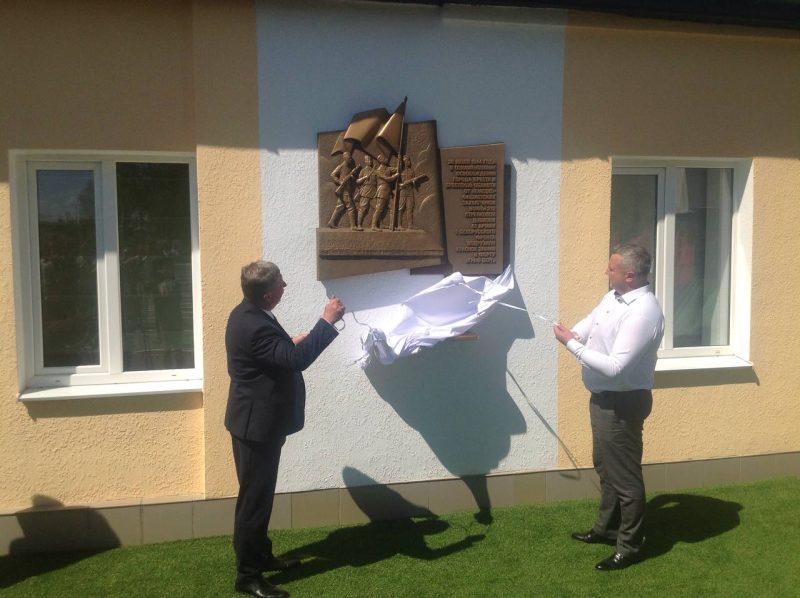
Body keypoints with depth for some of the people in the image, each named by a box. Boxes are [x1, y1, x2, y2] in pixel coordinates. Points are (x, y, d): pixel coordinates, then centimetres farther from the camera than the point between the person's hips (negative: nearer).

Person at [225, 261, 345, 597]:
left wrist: (291, 342, 8)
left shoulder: (249, 314, 6)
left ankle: (261, 556, 35)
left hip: (259, 420, 10)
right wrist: (327, 321, -26)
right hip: (257, 424, -10)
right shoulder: (253, 326, -28)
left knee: (261, 494, 20)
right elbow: (297, 359, -32)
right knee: (254, 498, 1)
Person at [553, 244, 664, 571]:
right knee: (605, 467, 22)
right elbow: (589, 323, 18)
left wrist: (571, 344, -24)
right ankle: (607, 528, 40)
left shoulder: (643, 313, -27)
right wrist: (571, 333, -4)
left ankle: (629, 545, 22)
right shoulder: (614, 296, 4)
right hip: (603, 397, 10)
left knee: (624, 473, 5)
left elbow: (614, 367, -30)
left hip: (623, 403, -10)